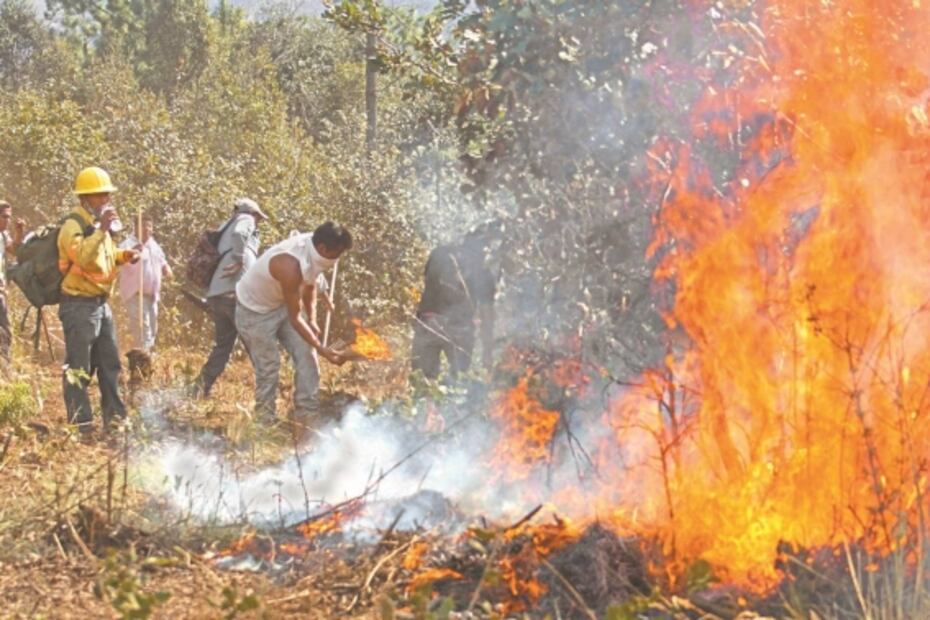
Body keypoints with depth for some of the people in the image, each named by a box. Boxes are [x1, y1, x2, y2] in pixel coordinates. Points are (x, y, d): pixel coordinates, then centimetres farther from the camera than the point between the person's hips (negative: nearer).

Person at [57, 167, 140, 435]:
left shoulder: (99, 223, 13)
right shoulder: (73, 226, -16)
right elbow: (82, 257, -31)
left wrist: (124, 255, 8)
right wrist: (102, 230, -35)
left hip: (101, 303, 10)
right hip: (79, 304, -10)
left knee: (110, 363, 15)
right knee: (78, 367, -5)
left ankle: (114, 417, 24)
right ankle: (81, 424, -1)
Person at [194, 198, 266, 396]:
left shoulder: (226, 227, 30)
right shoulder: (245, 219, 6)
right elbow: (238, 234, -18)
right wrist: (239, 261, -14)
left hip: (216, 294, 8)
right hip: (235, 290, -8)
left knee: (222, 345, 13)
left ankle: (200, 391, 9)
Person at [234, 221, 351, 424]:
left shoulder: (313, 253, -14)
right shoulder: (290, 266, -38)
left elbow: (309, 285, 8)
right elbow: (294, 318, -30)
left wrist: (312, 320, 0)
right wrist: (322, 349, -30)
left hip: (281, 304, 8)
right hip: (255, 311, -8)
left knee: (306, 355, 0)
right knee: (268, 367, -6)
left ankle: (308, 418, 2)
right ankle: (264, 422, 8)